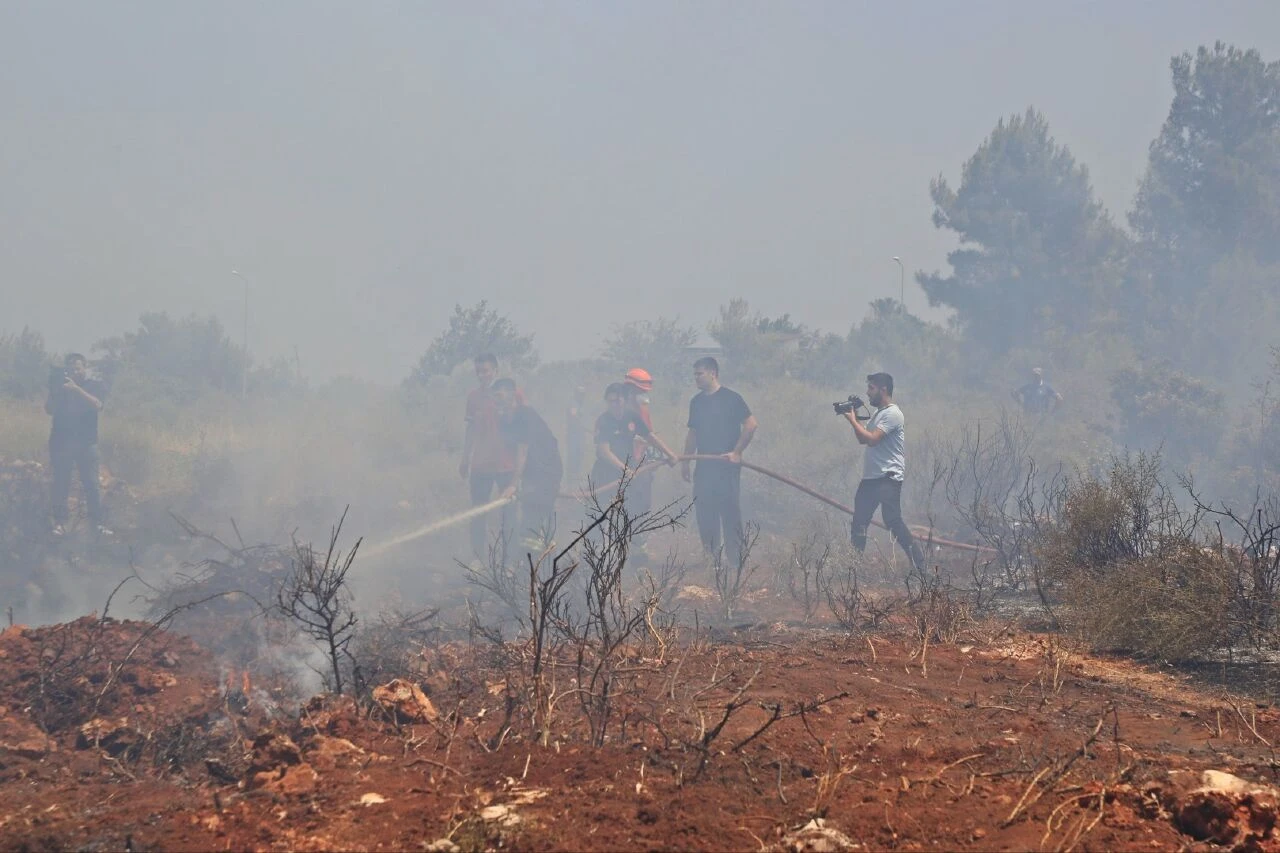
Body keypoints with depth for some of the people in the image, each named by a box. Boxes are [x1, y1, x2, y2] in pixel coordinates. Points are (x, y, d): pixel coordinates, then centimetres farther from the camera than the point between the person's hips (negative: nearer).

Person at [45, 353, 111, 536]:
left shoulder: (97, 385, 7)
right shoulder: (61, 385, 11)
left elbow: (97, 405, -12)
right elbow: (49, 409, 1)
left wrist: (76, 389, -21)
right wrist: (54, 390, -14)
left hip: (87, 441, -1)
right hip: (61, 440, 1)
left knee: (91, 483, -5)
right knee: (61, 482, -3)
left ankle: (97, 523, -5)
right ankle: (59, 522, -1)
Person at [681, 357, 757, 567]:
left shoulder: (731, 398, -7)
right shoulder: (696, 402, 12)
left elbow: (751, 425, -10)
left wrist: (736, 452, -14)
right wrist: (685, 461, 13)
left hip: (727, 466, -6)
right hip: (704, 467, 6)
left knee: (730, 513, -5)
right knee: (704, 514, 7)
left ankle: (736, 561, -1)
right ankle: (711, 557, 17)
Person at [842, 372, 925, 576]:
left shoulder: (892, 414, -12)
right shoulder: (878, 413, 19)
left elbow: (871, 439, -21)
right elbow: (862, 439, 21)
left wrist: (852, 420, -11)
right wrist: (855, 418, 8)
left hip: (888, 477, -10)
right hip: (870, 477, 10)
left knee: (893, 521, -14)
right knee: (858, 522, 9)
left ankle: (919, 565, -12)